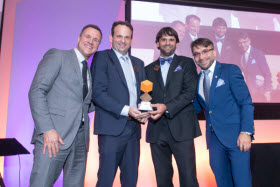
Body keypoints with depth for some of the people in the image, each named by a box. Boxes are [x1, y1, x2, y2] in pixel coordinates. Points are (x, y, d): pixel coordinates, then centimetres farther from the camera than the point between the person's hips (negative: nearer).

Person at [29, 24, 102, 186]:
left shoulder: (89, 71, 21)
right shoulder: (57, 56, 2)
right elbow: (36, 91, -9)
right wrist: (47, 129, -18)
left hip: (80, 137, 6)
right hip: (54, 136, -6)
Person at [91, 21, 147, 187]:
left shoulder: (138, 63, 18)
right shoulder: (101, 58, 0)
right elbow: (98, 92, -10)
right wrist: (125, 110, -18)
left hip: (133, 128, 6)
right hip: (112, 129, -5)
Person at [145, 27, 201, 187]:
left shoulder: (186, 63, 9)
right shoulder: (149, 69, 18)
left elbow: (190, 92, -4)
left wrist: (167, 107, -16)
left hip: (181, 127, -2)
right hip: (156, 130, 3)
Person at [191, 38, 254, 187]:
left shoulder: (230, 70, -2)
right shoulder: (197, 79, 12)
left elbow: (246, 102, -8)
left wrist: (246, 132, -17)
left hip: (235, 136, -4)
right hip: (214, 139, 5)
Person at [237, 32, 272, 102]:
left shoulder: (258, 53, -8)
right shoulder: (240, 56, 7)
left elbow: (267, 73, -9)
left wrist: (267, 91, -15)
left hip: (260, 91, -4)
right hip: (250, 91, 4)